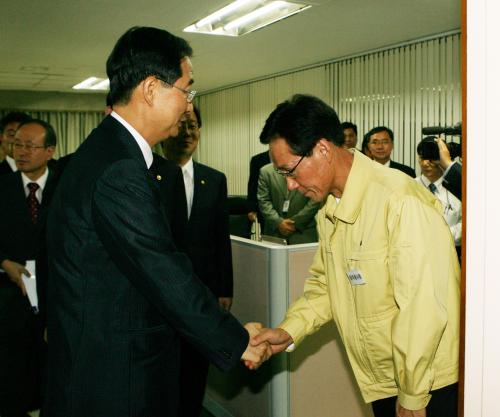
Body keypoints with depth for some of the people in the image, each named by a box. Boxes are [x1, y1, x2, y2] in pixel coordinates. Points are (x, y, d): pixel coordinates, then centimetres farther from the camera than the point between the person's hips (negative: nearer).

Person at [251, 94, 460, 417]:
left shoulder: (402, 203, -26)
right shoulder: (329, 210, 3)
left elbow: (424, 310, -25)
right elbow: (324, 283, 9)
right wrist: (289, 332, -6)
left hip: (432, 384, -7)